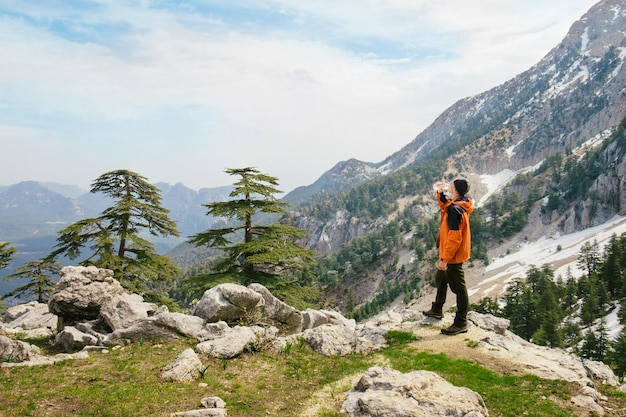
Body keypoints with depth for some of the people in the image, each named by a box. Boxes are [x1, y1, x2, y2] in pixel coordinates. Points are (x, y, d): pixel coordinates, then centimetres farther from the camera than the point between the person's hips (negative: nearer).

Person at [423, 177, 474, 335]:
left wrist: (445, 259, -25)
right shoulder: (458, 204, 2)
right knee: (440, 279, 25)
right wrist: (440, 193, 10)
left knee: (458, 288, 0)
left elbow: (454, 238, -29)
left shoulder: (455, 210, -27)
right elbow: (445, 206, 27)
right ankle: (437, 310, 43)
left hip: (453, 256, -11)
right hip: (450, 254, 11)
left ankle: (461, 323, 11)